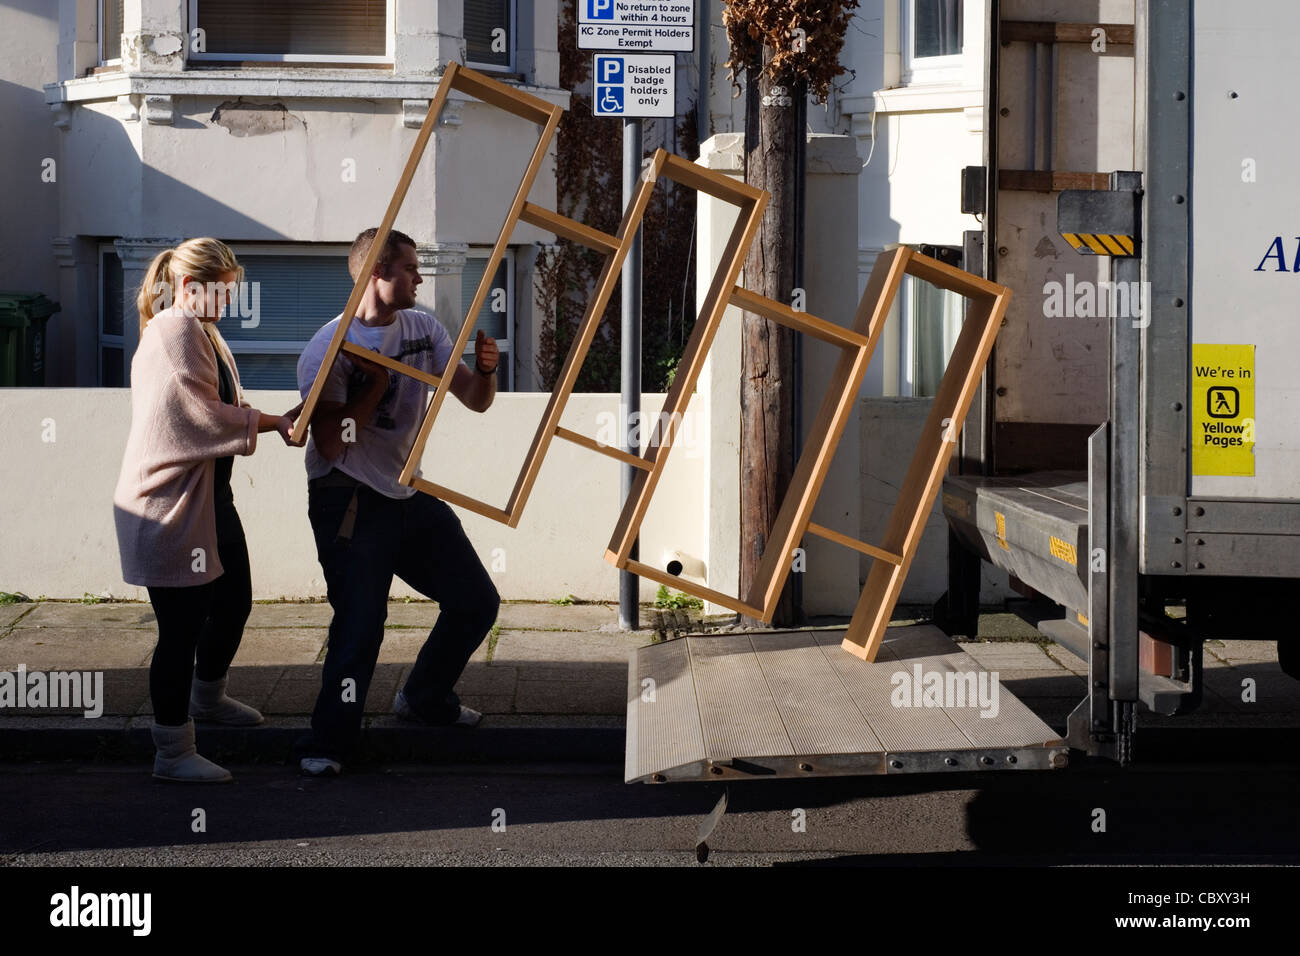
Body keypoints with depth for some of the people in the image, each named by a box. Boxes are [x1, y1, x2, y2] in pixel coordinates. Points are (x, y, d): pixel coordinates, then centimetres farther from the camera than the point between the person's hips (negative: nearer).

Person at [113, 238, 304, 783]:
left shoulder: (201, 332, 18)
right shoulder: (175, 333, -17)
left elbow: (220, 408, 17)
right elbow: (206, 416, -20)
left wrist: (275, 420, 2)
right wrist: (270, 423, -9)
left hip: (209, 498, 11)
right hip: (170, 506, -11)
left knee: (233, 602, 22)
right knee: (181, 626, -6)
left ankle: (206, 698, 46)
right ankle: (173, 752, 3)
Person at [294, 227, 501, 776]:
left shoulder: (422, 330, 6)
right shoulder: (329, 348, -14)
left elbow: (475, 401, 6)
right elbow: (331, 444, -19)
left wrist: (485, 370, -15)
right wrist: (377, 384, -23)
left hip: (411, 497, 7)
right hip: (349, 504, -7)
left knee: (477, 603, 10)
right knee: (360, 625, -14)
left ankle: (426, 700, 31)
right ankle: (328, 744, 1)